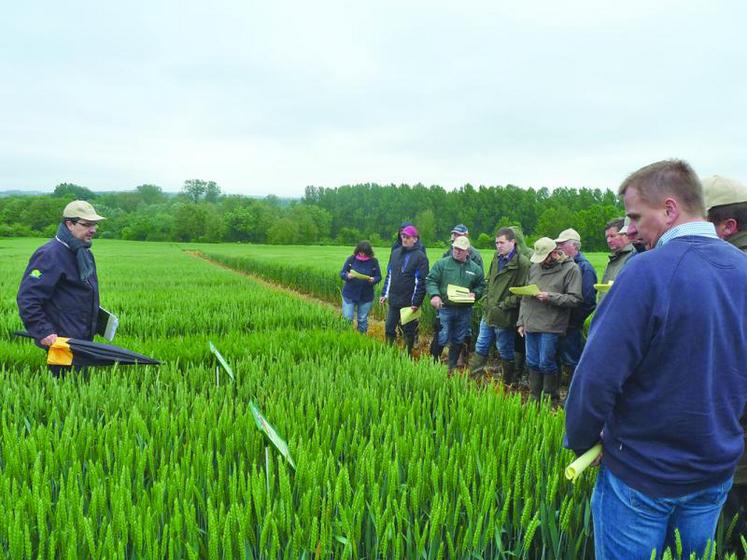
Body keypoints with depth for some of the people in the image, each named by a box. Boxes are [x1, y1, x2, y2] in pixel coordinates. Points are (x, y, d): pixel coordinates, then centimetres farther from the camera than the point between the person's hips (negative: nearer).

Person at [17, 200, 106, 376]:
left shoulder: (84, 253, 12)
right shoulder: (50, 255, -17)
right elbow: (27, 298, -21)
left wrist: (98, 314, 23)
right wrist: (43, 332, -24)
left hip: (83, 340, 9)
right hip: (61, 341, -9)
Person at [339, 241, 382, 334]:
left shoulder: (373, 261, -3)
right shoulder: (351, 259, -4)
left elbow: (378, 277, 3)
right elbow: (341, 273, -1)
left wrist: (373, 280, -20)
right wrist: (347, 276, -24)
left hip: (366, 296, 1)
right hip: (349, 295, 0)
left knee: (362, 320, 11)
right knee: (347, 318, 0)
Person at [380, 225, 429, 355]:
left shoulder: (420, 256, -10)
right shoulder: (395, 252, 10)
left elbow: (421, 281, -14)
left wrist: (416, 302, -17)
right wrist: (385, 293, 12)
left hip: (409, 303, -5)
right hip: (393, 301, 6)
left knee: (409, 331, 7)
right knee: (389, 328, 11)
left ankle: (408, 354, 22)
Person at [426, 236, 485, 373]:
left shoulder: (475, 268, 6)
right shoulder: (442, 263, -2)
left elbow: (481, 286, 15)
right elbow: (430, 281, -5)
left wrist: (474, 294, -7)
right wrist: (434, 295, -22)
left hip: (464, 311, 3)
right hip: (445, 309, -3)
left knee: (458, 341, 13)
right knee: (441, 339, -6)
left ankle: (452, 367, 28)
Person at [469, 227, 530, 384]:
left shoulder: (522, 263, -16)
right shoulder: (497, 258, 9)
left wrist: (503, 306, -17)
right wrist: (486, 300, 7)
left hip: (504, 317, -7)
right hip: (488, 313, 7)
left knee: (506, 353, 8)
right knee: (481, 348, 15)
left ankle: (507, 384, 24)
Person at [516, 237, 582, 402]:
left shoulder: (571, 269, -6)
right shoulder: (535, 267, 10)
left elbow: (576, 299, -11)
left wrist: (551, 297, -19)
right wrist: (521, 321, 14)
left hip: (550, 326, -6)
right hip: (531, 324, 6)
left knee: (546, 363, -1)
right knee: (532, 363, 13)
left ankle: (551, 400, 18)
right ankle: (534, 398, 27)